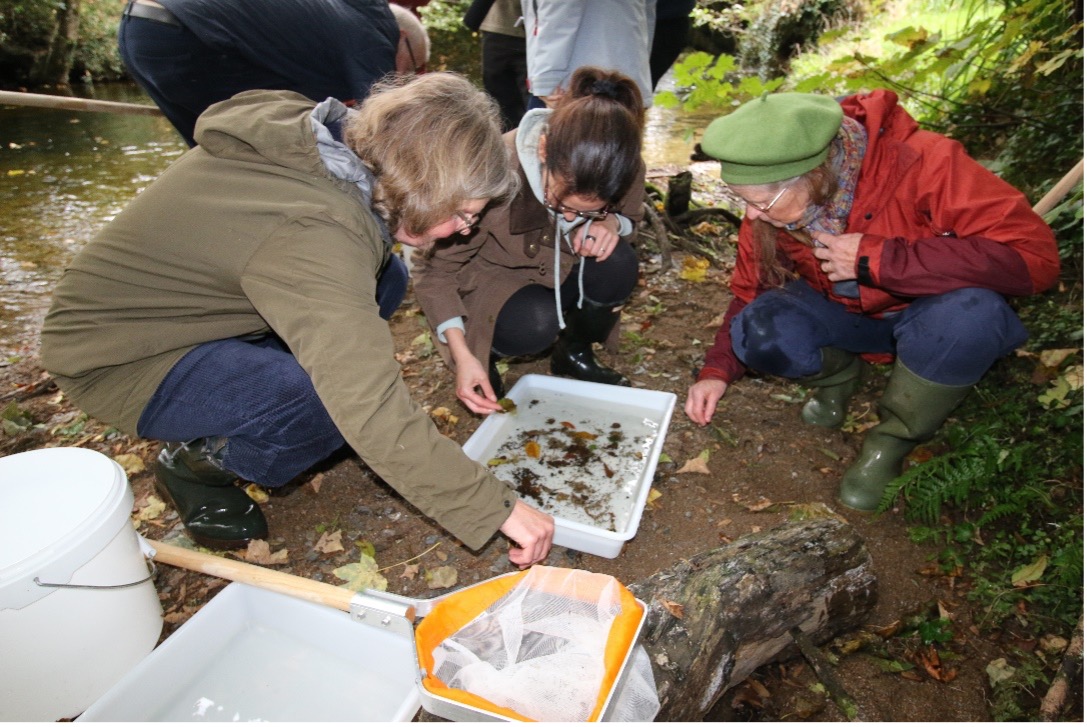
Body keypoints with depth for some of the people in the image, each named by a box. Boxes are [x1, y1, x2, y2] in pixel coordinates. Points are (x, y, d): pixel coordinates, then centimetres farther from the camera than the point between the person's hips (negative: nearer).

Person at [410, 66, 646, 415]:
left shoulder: (626, 170, -23)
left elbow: (628, 217, 1)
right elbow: (435, 267, -21)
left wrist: (611, 223, -25)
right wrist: (462, 355, -31)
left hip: (559, 270, 4)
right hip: (490, 279, -3)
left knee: (617, 264, -26)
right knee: (534, 323, -34)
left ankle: (575, 351, 2)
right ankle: (484, 351, 2)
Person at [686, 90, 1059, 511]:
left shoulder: (921, 162, -29)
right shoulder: (771, 201, -16)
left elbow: (1034, 255, -32)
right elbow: (750, 291, -3)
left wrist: (874, 259, -36)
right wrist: (717, 370, -15)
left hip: (927, 315, -2)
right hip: (844, 315, 3)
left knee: (968, 313, -36)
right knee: (758, 334, -26)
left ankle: (892, 442, -9)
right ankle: (838, 372, 8)